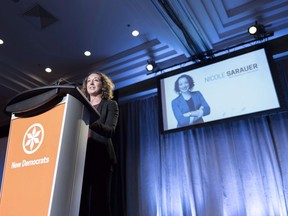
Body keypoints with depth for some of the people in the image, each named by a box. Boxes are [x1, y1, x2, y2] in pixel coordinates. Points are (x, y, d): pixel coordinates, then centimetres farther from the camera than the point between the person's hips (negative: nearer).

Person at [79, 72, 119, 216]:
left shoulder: (110, 104, 8)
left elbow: (110, 131, -9)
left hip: (100, 158, -4)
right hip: (81, 157, 4)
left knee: (99, 202, -6)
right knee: (80, 201, -1)